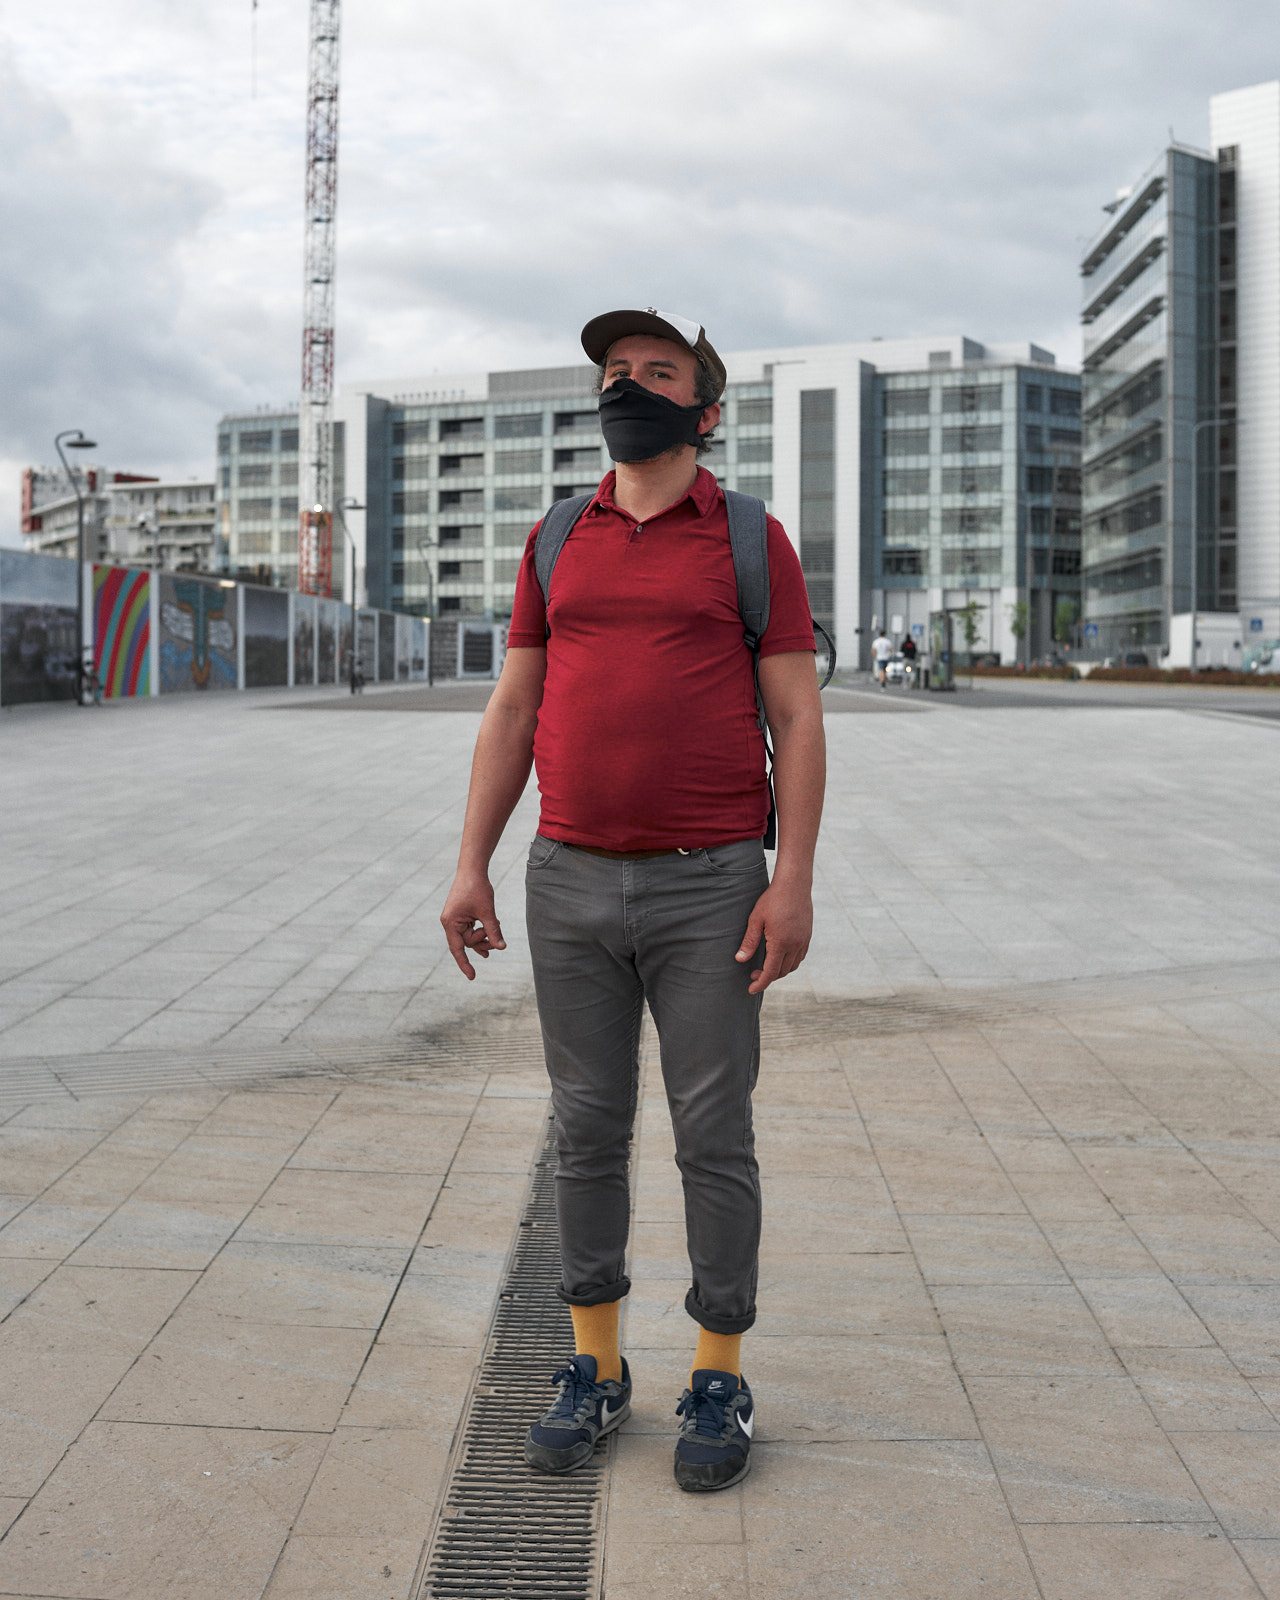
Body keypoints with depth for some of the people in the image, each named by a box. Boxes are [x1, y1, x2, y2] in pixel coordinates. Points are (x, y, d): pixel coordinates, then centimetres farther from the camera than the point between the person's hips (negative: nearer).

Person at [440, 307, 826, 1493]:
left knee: (714, 1136, 3)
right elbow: (513, 713, 9)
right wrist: (470, 864, 2)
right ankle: (595, 1369, 23)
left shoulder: (752, 541, 1)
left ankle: (720, 1381, 18)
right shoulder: (558, 541, 10)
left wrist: (795, 880, -12)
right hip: (570, 882, 3)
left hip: (709, 886, -3)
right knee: (586, 1129, 9)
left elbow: (797, 721, -3)